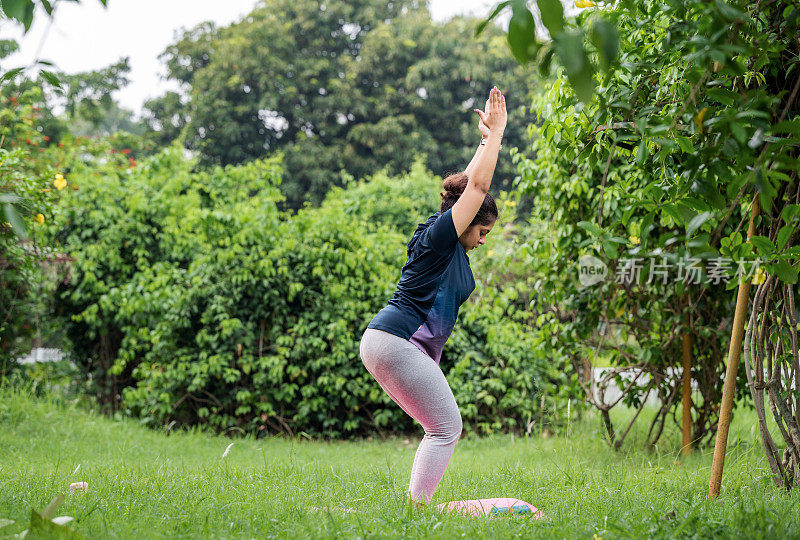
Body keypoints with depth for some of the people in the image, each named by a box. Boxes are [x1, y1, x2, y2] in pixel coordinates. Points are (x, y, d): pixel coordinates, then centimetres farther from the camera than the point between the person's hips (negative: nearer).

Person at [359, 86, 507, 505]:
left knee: (443, 429, 11)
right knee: (447, 427, -9)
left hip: (385, 343, 11)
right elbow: (477, 185, -11)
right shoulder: (439, 235, -7)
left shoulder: (451, 245, 18)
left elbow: (472, 182, 29)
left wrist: (488, 136, 29)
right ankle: (416, 509, -14)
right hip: (396, 340, -11)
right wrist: (495, 132, -4)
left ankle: (415, 508, 8)